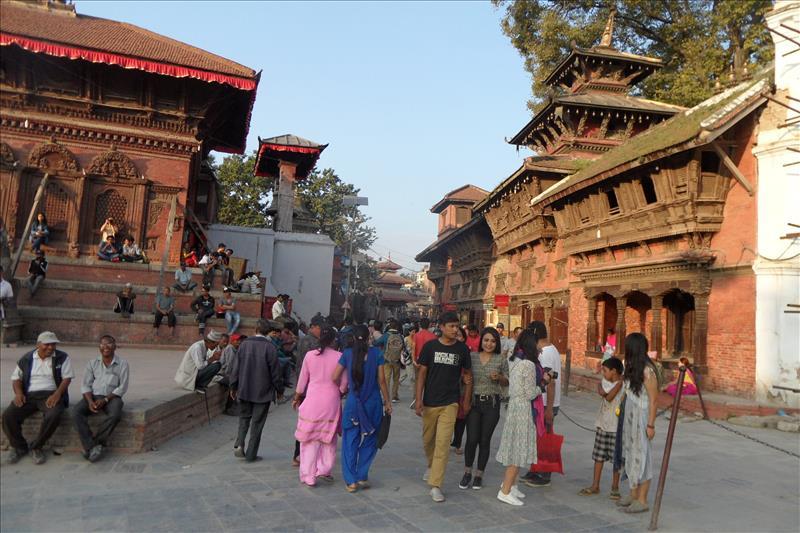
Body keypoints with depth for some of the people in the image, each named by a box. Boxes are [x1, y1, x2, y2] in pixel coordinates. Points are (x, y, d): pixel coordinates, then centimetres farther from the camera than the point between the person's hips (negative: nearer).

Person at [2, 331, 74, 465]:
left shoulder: (62, 358, 3)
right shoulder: (26, 359, 11)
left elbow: (67, 378, -2)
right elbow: (16, 378, 15)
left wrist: (57, 394, -18)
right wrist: (18, 393, -5)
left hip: (51, 395, -3)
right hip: (29, 395, 3)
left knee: (53, 415, -34)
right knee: (8, 415, -22)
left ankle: (36, 447, -9)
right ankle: (19, 447, 2)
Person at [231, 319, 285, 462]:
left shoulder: (244, 344, -3)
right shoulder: (269, 347, -13)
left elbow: (237, 367, 3)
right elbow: (275, 371, -9)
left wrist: (233, 386, 15)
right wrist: (279, 390, 4)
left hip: (244, 390, 3)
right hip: (263, 391, -3)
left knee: (244, 418, 19)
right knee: (257, 422, 7)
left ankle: (239, 444, 1)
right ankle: (251, 454, 11)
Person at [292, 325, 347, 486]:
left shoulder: (310, 355, -3)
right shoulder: (339, 357, -7)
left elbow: (302, 380, 6)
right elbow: (344, 383, -1)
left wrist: (296, 398, 19)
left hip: (312, 400, 1)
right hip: (331, 401, 0)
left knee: (310, 439, 9)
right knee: (328, 438, 17)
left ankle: (309, 476, 14)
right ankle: (324, 470, 15)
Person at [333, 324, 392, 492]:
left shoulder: (347, 353, -3)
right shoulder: (376, 353, -5)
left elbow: (334, 377, -1)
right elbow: (381, 380, -4)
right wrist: (387, 402, 4)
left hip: (353, 402, 0)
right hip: (373, 403, 0)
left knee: (350, 442, 10)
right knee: (369, 440, 15)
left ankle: (351, 481, 11)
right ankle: (362, 476, 16)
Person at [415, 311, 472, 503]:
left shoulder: (462, 349, -2)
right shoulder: (430, 346, -4)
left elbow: (467, 376, 7)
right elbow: (422, 373, -1)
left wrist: (467, 401, 5)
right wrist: (418, 399, -6)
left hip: (450, 403, -1)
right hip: (430, 402, 1)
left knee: (442, 443, -8)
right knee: (428, 440, 16)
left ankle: (435, 485, -1)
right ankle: (431, 466, 46)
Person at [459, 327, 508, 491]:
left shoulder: (501, 359, 2)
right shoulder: (471, 357, 2)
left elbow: (507, 383, 8)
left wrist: (499, 377, -13)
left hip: (492, 403, 0)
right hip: (474, 402, 0)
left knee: (485, 440, 5)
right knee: (472, 439, -4)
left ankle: (479, 475, 22)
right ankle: (467, 472, 18)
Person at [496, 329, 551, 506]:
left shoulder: (513, 361, 7)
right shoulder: (529, 364, -18)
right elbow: (530, 393, -15)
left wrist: (541, 378, 10)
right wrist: (540, 387, 4)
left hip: (513, 404, 9)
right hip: (523, 407, -9)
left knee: (514, 447, 18)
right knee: (519, 448, -1)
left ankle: (509, 483, 30)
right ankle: (505, 491, 4)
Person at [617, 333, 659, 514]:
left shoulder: (647, 370, -18)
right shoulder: (631, 368, 8)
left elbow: (653, 399, -16)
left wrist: (651, 424, -15)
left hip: (641, 417, -8)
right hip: (629, 416, 8)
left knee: (641, 456, 1)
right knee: (631, 455, 14)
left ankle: (642, 500, 11)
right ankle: (634, 494, 26)